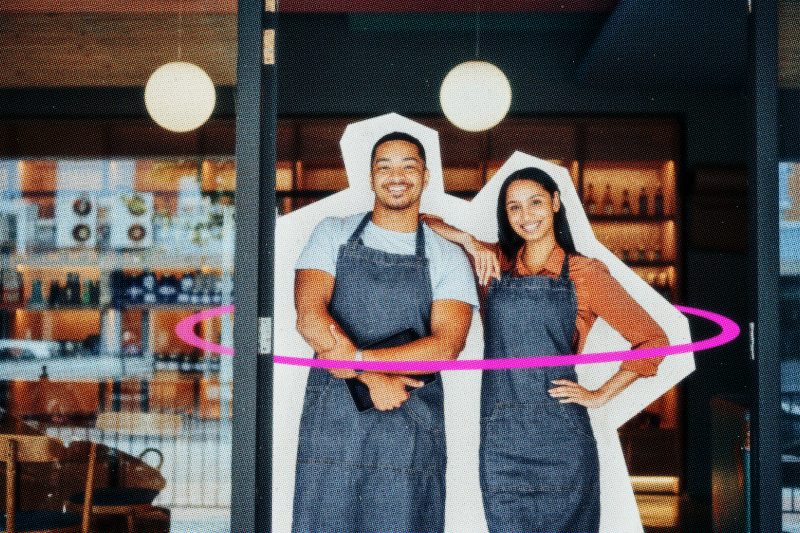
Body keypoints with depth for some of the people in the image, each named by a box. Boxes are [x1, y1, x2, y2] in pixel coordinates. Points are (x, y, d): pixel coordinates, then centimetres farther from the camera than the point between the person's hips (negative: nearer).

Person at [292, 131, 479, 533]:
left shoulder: (448, 257, 7)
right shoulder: (333, 235, 9)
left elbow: (447, 345, -7)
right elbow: (309, 317, -6)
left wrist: (358, 358, -15)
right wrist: (373, 378, -14)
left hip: (411, 427, 0)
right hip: (331, 420, 0)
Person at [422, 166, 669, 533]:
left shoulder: (585, 273, 2)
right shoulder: (495, 265, 9)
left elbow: (651, 340, 5)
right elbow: (426, 223, 13)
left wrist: (601, 395, 1)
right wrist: (471, 242, -2)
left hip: (561, 434, -2)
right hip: (500, 436, 2)